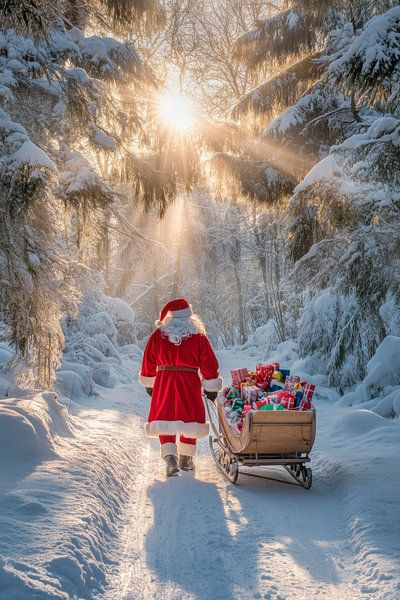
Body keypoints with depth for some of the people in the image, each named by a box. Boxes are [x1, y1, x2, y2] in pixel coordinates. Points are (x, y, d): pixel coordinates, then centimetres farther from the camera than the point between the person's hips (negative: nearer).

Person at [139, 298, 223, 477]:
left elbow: (148, 361, 12)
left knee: (165, 419, 3)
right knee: (189, 418, 14)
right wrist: (211, 387, 9)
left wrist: (149, 383, 24)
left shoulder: (158, 335, 4)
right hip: (189, 383, 0)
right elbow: (209, 363, 1)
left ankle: (170, 458, -15)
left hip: (164, 383, 0)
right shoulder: (198, 336, 1)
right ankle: (186, 459, 22)